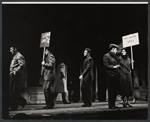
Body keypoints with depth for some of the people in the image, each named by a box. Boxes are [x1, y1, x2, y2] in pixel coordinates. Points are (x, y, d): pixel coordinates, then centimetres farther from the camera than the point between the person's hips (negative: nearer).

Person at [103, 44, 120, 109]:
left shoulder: (115, 56, 22)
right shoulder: (106, 56, -3)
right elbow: (106, 65, -11)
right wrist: (113, 67, -15)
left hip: (116, 75, 8)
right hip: (110, 75, -8)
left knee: (115, 90, 8)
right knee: (111, 91, -5)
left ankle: (113, 104, 17)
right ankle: (111, 105, 1)